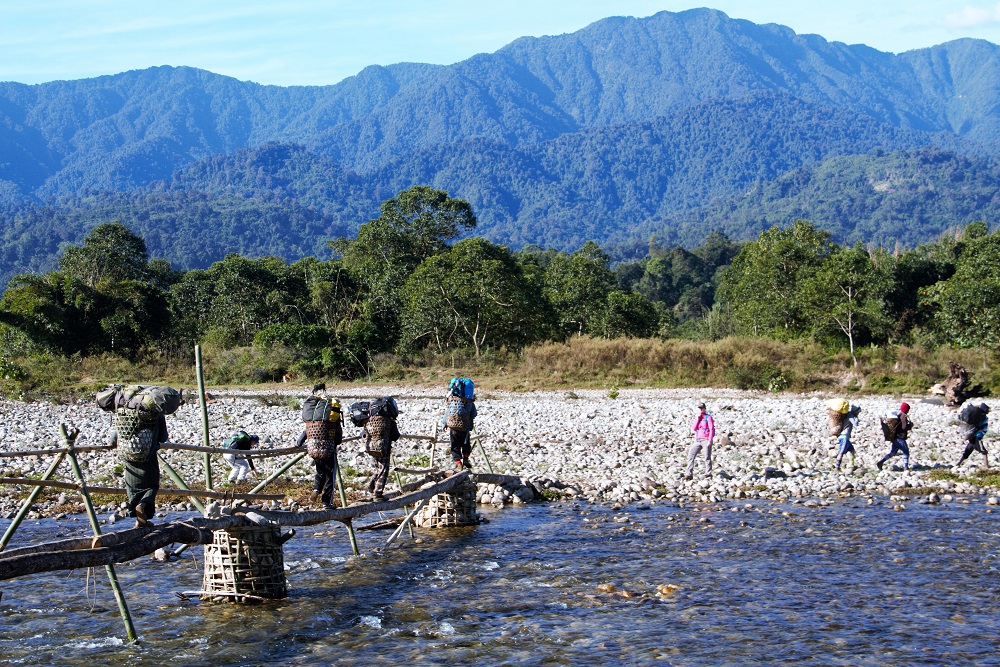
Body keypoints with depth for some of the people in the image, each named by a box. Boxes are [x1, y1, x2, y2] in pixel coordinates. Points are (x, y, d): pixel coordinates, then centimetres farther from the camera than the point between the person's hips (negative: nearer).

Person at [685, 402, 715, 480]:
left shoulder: (708, 417, -3)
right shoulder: (696, 418, 16)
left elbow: (712, 429, -9)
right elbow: (693, 428, 3)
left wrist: (710, 441, -16)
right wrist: (697, 418, -6)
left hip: (706, 440, -6)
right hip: (698, 441, 6)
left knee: (707, 458, -5)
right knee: (691, 456, -1)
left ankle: (708, 474, -1)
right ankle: (689, 474, 0)